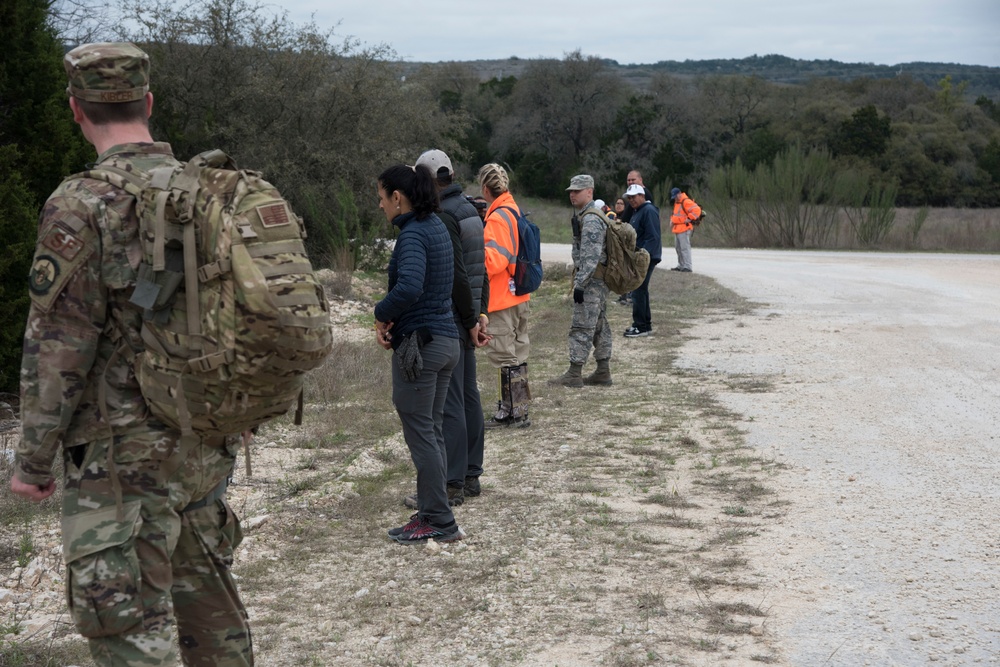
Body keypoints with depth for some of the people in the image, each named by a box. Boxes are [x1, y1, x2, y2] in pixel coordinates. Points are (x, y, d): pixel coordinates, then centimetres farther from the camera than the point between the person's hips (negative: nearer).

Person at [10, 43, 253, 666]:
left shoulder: (82, 206, -15)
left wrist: (33, 459, -6)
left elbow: (58, 349, -15)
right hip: (211, 446, 7)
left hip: (124, 455, -7)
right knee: (208, 595, 20)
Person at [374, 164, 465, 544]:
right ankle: (431, 513, 22)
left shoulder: (413, 234, -17)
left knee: (420, 433, -1)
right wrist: (388, 320, 2)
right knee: (432, 431, 15)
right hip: (446, 339, 9)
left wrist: (381, 313, -16)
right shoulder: (437, 227, 12)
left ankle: (441, 523, 5)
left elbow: (409, 287, -34)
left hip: (419, 343, -9)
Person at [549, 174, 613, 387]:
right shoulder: (582, 216, 17)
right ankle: (603, 372, 16)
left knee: (582, 326, -8)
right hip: (599, 281, 11)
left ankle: (574, 374, -7)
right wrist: (579, 280, 23)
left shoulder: (591, 220, -17)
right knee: (599, 325, 12)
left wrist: (579, 284, -24)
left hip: (591, 280, -11)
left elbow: (591, 256, -24)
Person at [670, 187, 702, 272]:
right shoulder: (676, 202, 19)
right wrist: (672, 220, 21)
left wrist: (689, 218, -22)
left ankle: (687, 267, -14)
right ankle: (681, 266, 23)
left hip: (684, 229, -10)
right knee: (678, 248, 15)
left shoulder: (686, 202, -13)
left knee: (684, 248, -12)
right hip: (677, 229, 10)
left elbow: (697, 210, -23)